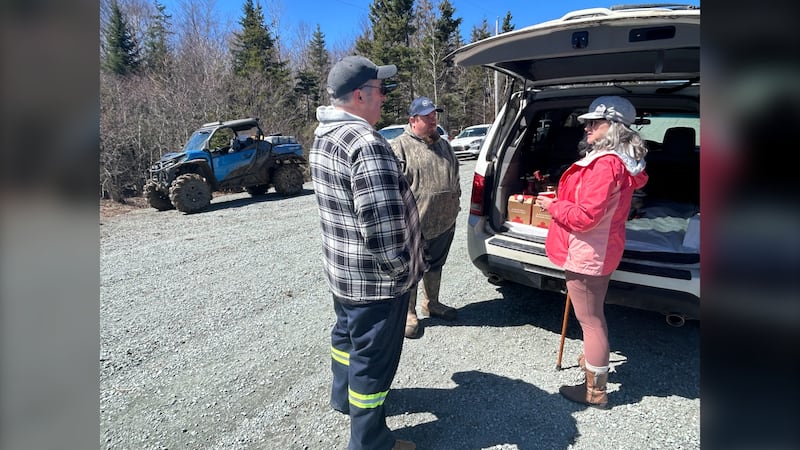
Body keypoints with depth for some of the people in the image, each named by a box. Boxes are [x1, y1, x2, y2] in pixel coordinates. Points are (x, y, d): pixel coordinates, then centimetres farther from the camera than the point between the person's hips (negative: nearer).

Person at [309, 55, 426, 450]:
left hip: (341, 267, 10)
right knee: (373, 356, 6)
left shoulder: (324, 135, 7)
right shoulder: (366, 144, -26)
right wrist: (399, 265, -17)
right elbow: (382, 224, -30)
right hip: (374, 276, -10)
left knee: (347, 334, 28)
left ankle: (344, 396, 51)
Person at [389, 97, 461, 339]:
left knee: (435, 265, 20)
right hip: (415, 225, -7)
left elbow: (455, 177, 21)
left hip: (445, 223, 7)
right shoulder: (400, 146, -11)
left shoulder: (443, 144, 13)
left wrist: (455, 203, 18)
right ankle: (409, 314, 20)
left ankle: (431, 303, 38)